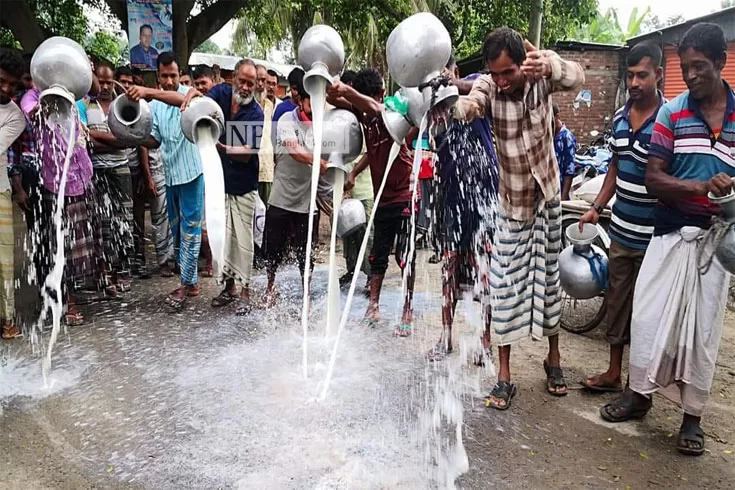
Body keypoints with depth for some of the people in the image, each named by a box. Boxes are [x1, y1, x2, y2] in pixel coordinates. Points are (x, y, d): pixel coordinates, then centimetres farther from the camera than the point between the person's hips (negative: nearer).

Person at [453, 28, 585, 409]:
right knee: (505, 285, -1)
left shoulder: (541, 77, -12)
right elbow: (465, 108, -36)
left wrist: (549, 65, -55)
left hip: (546, 197, 1)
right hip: (510, 202, -1)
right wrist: (465, 105, -61)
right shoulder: (488, 86, -14)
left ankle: (553, 357, 30)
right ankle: (504, 375, 9)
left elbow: (577, 77, -32)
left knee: (548, 277, 11)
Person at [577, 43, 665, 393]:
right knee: (616, 301, 15)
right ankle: (613, 373, 30)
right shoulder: (619, 117, 8)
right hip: (619, 231, 6)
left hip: (651, 236, -6)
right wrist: (596, 208, 14)